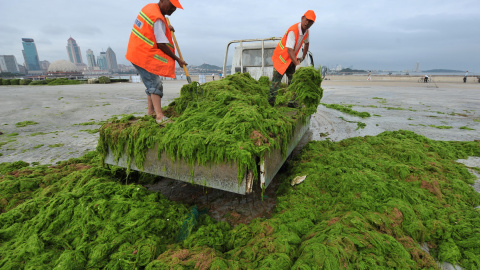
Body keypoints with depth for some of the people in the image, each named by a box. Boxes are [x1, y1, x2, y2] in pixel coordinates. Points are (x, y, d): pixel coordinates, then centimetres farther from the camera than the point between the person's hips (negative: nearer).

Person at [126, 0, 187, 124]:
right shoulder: (158, 19, -20)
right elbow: (161, 45, -21)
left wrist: (166, 28, 28)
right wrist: (177, 59, -13)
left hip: (137, 52, 10)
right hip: (144, 56, -10)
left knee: (152, 83, 13)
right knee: (155, 84, -15)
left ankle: (151, 111, 18)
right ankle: (160, 116, -22)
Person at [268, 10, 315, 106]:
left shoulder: (306, 31, 0)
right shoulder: (293, 30, -26)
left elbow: (307, 43, 22)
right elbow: (290, 50, -36)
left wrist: (303, 58, 14)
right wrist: (297, 64, -47)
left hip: (292, 59, 8)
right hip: (281, 58, -8)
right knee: (276, 81, -9)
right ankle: (270, 104, -5)